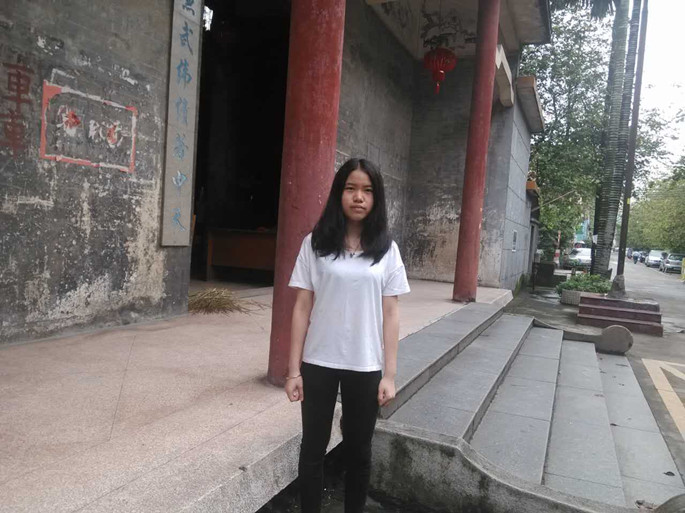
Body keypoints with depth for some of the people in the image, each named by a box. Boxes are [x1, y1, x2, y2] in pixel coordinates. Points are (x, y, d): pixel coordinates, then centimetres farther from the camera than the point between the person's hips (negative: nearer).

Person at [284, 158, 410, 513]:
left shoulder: (387, 250, -1)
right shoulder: (315, 243, -4)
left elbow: (390, 314, 0)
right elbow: (302, 307, -3)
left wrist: (389, 374, -2)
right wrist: (293, 369, -3)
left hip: (365, 367, 1)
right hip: (319, 364, 0)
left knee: (358, 449, 16)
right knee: (313, 447, 12)